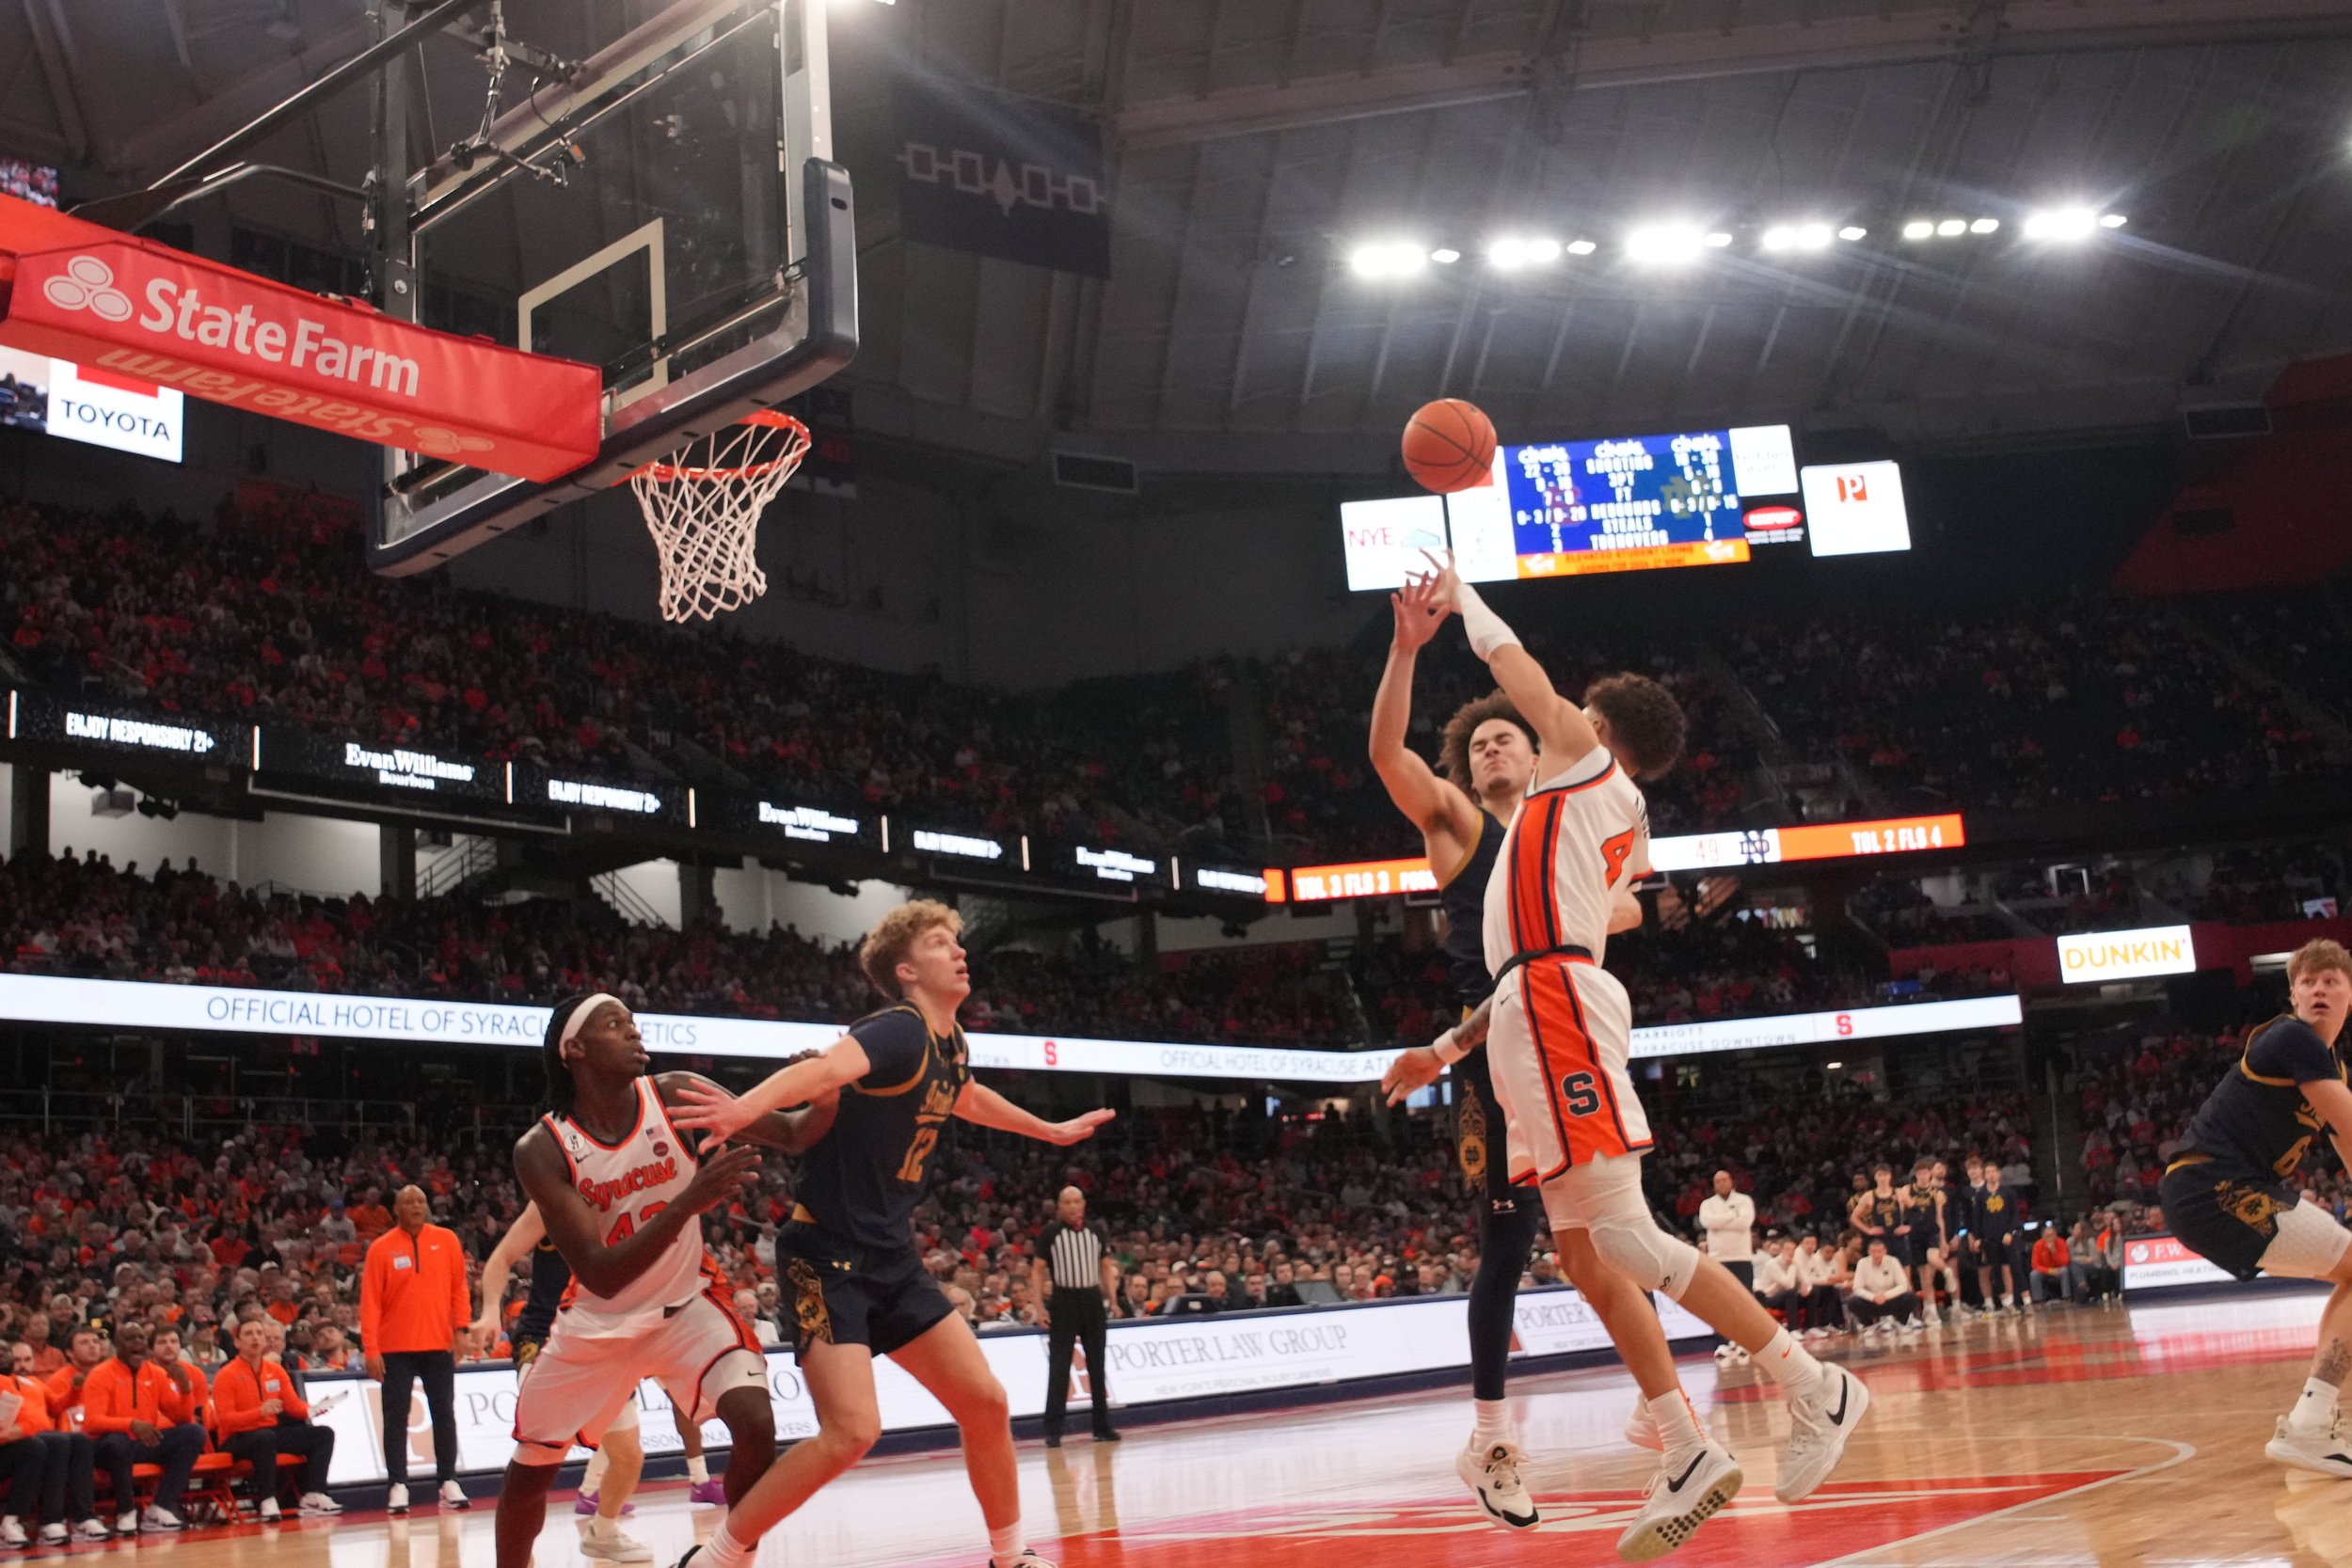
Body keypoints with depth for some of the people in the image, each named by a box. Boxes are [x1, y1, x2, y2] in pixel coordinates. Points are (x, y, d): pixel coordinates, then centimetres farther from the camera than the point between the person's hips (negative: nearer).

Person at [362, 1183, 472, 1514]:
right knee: (396, 1418, 1)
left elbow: (458, 1288, 7)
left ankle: (449, 1483, 11)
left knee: (445, 1415, 4)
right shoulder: (381, 1248, -1)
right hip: (396, 1349, -1)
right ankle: (398, 1487, 5)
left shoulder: (446, 1240, 3)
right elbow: (370, 1301, -3)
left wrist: (462, 1326, -4)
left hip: (438, 1344, 1)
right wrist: (371, 1349, -8)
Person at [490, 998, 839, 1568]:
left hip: (685, 1303, 0)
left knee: (756, 1425, -23)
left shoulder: (675, 1095, -15)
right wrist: (687, 1203, -41)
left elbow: (792, 1134, -15)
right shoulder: (541, 1150, -20)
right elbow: (599, 1275, -27)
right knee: (528, 1471, 9)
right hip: (597, 1322, 0)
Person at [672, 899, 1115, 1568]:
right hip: (826, 1254, -8)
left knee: (985, 1401, 6)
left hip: (891, 1256, 8)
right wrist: (746, 1107, -58)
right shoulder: (900, 1031, -17)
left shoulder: (950, 1042, 9)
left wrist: (1050, 1130, 47)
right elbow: (826, 1067, -39)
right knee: (851, 1431, -19)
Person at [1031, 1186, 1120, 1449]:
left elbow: (1106, 1267, 14)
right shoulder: (1052, 1234, -2)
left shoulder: (1094, 1233, 8)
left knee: (1098, 1365, 8)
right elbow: (1037, 1270, -1)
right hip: (1063, 1301, -3)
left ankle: (1102, 1426, 16)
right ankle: (1053, 1430, -3)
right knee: (1059, 1367, -5)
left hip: (1093, 1300, 4)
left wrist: (1113, 1299, 4)